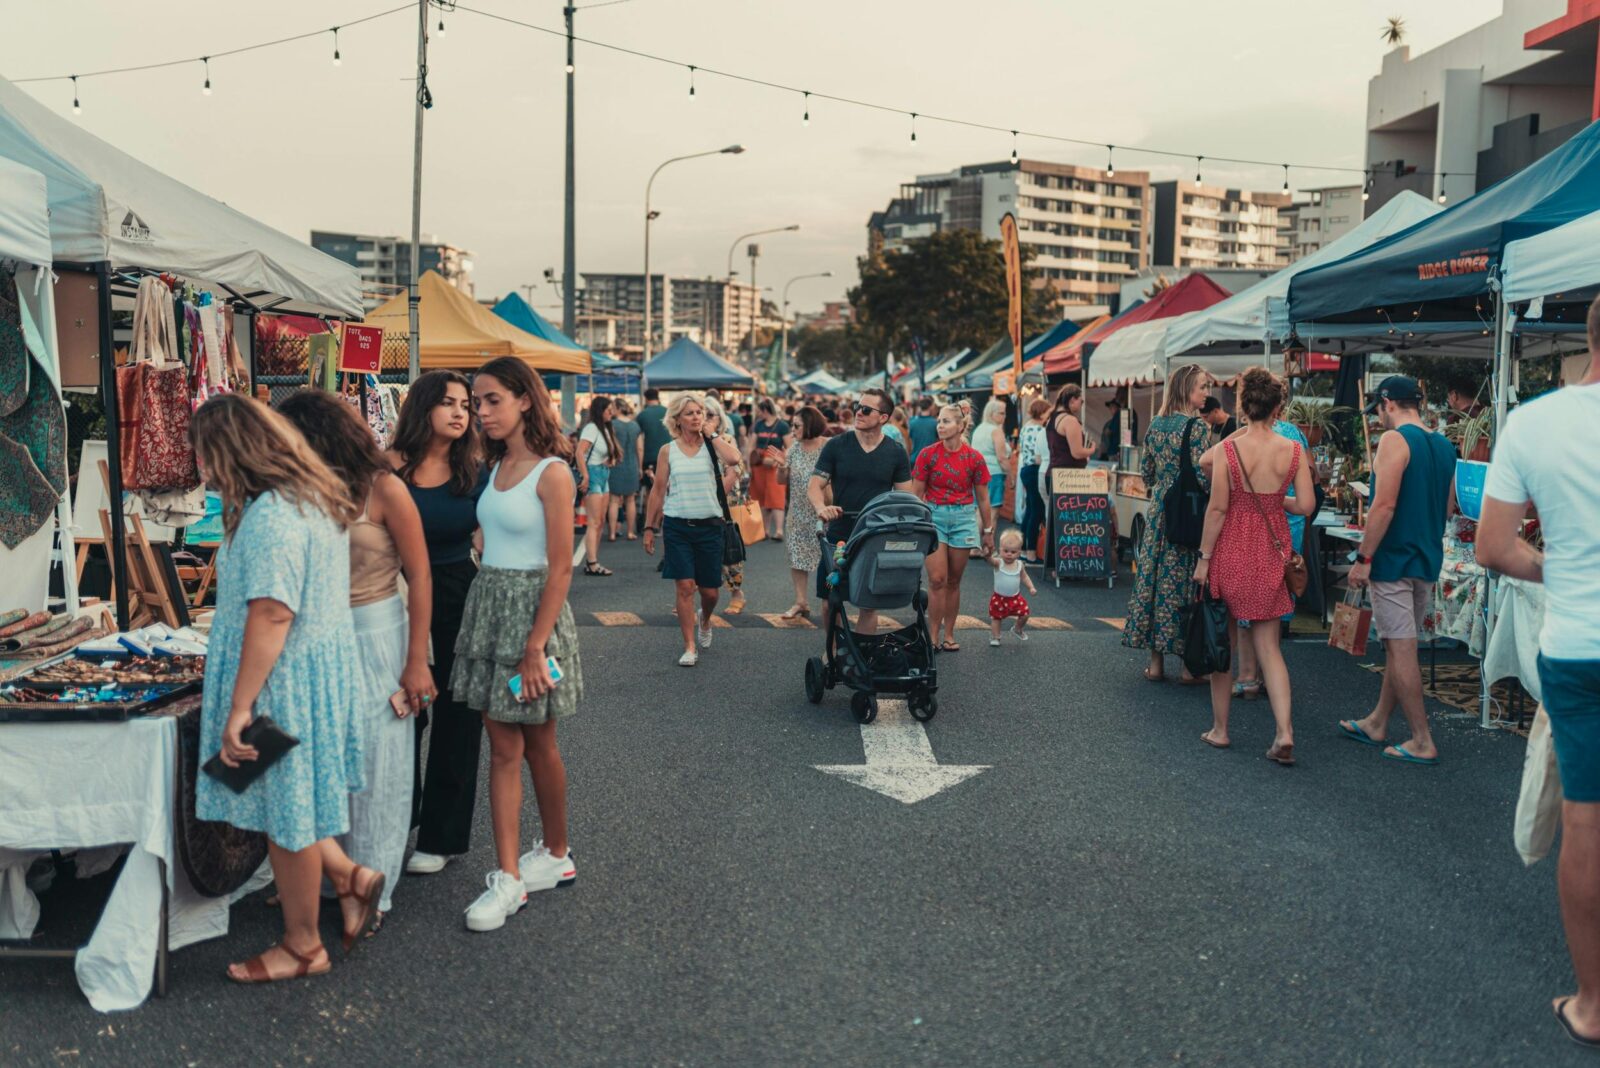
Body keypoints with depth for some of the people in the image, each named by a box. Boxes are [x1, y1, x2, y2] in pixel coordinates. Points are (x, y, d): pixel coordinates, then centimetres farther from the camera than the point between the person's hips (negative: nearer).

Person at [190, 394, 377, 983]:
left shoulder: (271, 514, -22)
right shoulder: (315, 498, 10)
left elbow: (271, 615, -26)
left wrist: (239, 707, -22)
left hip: (283, 680, -10)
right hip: (318, 667, 10)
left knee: (284, 809, 5)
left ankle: (303, 947, 19)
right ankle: (349, 876, 23)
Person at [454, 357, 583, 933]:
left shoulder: (551, 473, -12)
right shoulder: (497, 467, 10)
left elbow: (560, 570, -15)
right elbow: (491, 545, 13)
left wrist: (535, 647, -18)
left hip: (532, 609, -6)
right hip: (487, 605, 6)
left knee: (537, 744, 7)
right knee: (503, 746, 6)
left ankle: (556, 855, 27)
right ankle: (508, 876, 12)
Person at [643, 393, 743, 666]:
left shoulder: (713, 445, 0)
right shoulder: (668, 451, 3)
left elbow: (734, 459, -23)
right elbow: (658, 490, 7)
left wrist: (710, 435, -10)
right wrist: (649, 527, 6)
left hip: (709, 526, 0)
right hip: (677, 526, 0)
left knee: (710, 590, 7)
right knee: (685, 586, -6)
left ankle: (704, 620, 41)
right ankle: (690, 647, 3)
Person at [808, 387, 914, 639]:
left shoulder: (896, 454, 2)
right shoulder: (836, 446, -1)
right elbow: (814, 485, -2)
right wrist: (821, 508, -24)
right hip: (838, 535, 0)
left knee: (869, 603, 5)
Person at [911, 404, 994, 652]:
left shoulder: (974, 458, 0)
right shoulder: (928, 455, -3)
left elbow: (983, 499, 7)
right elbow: (916, 494, 1)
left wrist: (988, 531, 11)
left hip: (963, 518, 1)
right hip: (934, 515, -1)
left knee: (954, 581, 7)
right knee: (937, 578, -9)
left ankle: (948, 634, 17)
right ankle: (934, 634, 1)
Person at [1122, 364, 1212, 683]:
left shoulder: (1156, 424, 8)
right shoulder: (1195, 427, -13)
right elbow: (1200, 477, -16)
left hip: (1158, 511, 6)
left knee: (1154, 575, 8)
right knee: (1183, 581, -1)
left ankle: (1156, 662, 13)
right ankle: (1190, 665, 5)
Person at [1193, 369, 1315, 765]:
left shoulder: (1228, 448, -12)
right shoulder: (1293, 450, -4)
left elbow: (1217, 508, -13)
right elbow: (1306, 505, -4)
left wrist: (1204, 557, -6)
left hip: (1231, 549, -3)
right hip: (1271, 551, 3)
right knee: (1268, 645, 11)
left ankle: (1220, 729, 20)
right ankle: (1284, 733, -1)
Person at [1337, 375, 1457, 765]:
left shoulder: (1395, 440, -14)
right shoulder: (1444, 445, 12)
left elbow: (1385, 505, -21)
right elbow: (1447, 508, 19)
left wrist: (1363, 558, -16)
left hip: (1394, 560, -9)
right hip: (1428, 561, 9)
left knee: (1401, 648, -3)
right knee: (1398, 646, 17)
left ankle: (1422, 742, 0)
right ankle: (1377, 724, 28)